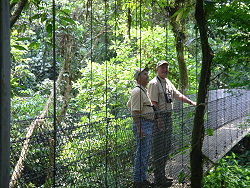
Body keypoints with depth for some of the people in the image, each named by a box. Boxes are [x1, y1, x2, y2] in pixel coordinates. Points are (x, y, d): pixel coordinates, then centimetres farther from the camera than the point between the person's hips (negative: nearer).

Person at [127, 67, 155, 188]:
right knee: (141, 154, -7)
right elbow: (134, 112, -21)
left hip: (149, 125, 11)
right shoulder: (137, 91, -14)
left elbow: (129, 104, 28)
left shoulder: (144, 91, 18)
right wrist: (139, 128, -26)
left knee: (146, 154, 14)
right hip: (142, 125, -10)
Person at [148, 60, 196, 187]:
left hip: (168, 117, 9)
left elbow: (177, 95, 23)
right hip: (158, 117, -9)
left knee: (166, 148, 14)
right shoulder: (154, 83, -12)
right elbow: (154, 103, -17)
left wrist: (191, 102, 16)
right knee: (158, 149, -5)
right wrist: (159, 120, -22)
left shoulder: (168, 82, 16)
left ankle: (162, 175, 24)